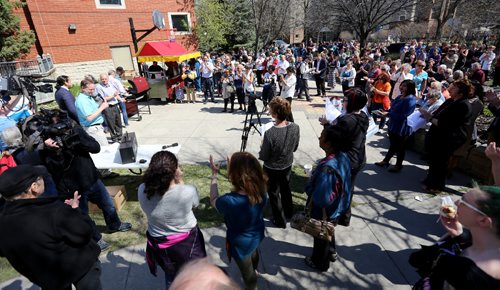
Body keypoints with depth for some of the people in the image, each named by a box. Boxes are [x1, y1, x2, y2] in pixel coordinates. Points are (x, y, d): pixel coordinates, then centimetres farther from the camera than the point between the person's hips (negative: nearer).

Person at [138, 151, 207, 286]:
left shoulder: (142, 191, -25)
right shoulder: (188, 191, -34)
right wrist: (180, 181, -13)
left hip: (159, 244, 3)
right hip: (186, 242, -2)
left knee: (170, 275, 33)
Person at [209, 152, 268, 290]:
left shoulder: (229, 201, -42)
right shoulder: (261, 191, -26)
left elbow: (213, 200, -18)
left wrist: (215, 174, -14)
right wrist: (234, 168, -8)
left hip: (241, 244, -6)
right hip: (257, 235, 6)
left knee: (247, 272, 26)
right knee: (254, 254, 40)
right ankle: (254, 270, 71)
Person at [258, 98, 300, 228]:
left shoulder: (270, 133, -33)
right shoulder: (295, 127, -17)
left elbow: (263, 157, -20)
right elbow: (294, 148, 0)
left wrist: (262, 148, 0)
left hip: (272, 169, -5)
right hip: (287, 165, 5)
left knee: (274, 193, 18)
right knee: (285, 188, 29)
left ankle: (280, 221, 36)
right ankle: (289, 213, 51)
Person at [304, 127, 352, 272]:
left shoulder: (327, 168, -40)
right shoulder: (343, 157, -13)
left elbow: (321, 199, -38)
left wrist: (309, 189, -19)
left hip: (324, 211, -7)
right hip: (338, 207, 7)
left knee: (321, 236, 21)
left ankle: (320, 263, 47)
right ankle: (331, 252, 59)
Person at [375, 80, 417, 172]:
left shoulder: (411, 100, -22)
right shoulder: (399, 97, 5)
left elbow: (403, 116, -26)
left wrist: (388, 114, -26)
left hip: (402, 128, -8)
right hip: (393, 125, 8)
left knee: (400, 147, 10)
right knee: (393, 145, 22)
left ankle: (398, 165, 28)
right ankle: (386, 161, 37)